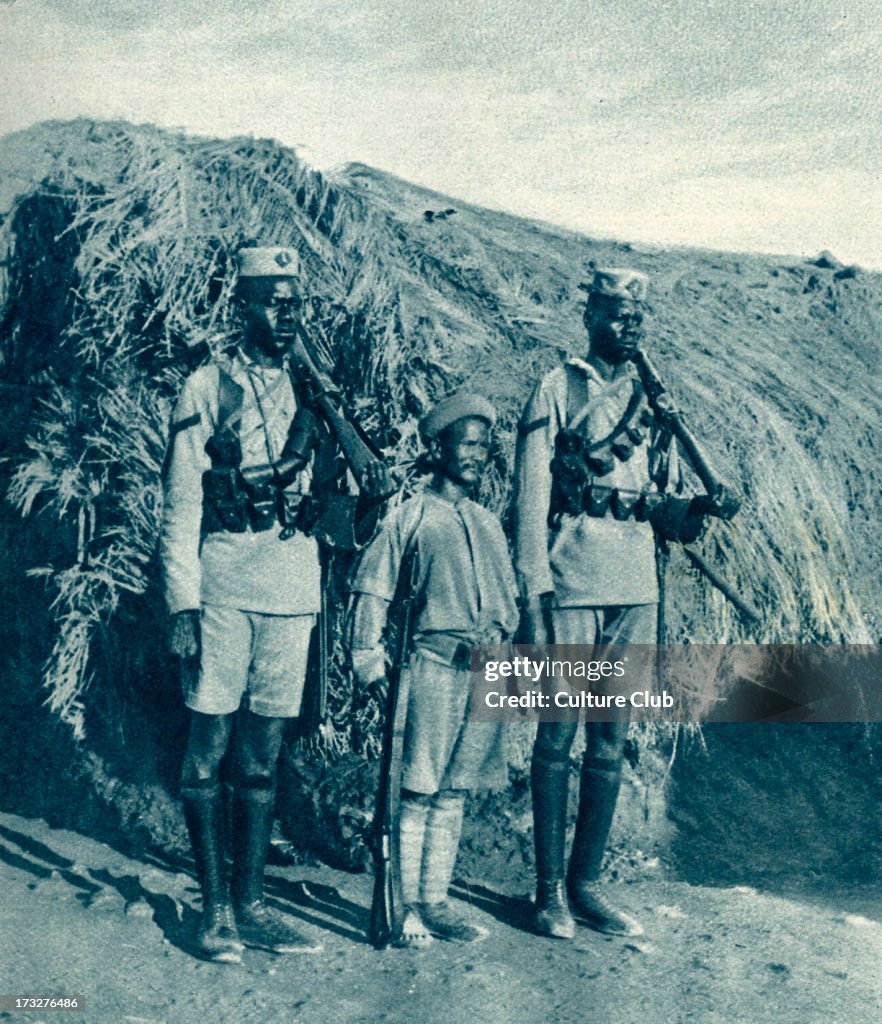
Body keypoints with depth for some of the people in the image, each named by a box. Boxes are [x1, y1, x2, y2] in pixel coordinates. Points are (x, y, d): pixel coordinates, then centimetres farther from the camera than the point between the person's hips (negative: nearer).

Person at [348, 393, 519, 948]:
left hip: (488, 667, 5)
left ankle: (435, 902, 17)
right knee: (418, 791, -4)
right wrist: (368, 652, -9)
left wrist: (500, 631, 5)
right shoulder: (412, 516, 2)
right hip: (435, 661, -5)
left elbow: (510, 595, 22)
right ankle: (406, 908, 4)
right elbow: (373, 587, -1)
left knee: (453, 792, 9)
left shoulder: (490, 524, 18)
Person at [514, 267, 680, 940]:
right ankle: (549, 889, 12)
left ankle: (587, 884, 20)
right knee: (557, 738, 1)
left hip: (636, 587, 5)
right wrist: (534, 591, -13)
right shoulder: (557, 390, 0)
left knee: (611, 744, 9)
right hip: (570, 582, -5)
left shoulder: (654, 398, 15)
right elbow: (531, 497, -5)